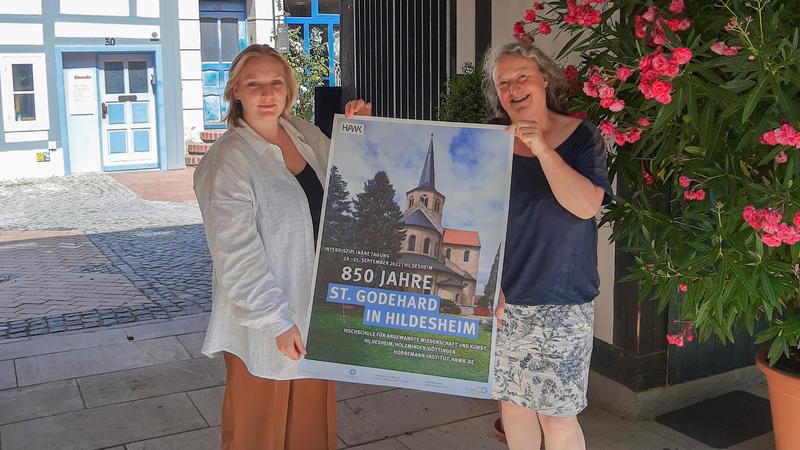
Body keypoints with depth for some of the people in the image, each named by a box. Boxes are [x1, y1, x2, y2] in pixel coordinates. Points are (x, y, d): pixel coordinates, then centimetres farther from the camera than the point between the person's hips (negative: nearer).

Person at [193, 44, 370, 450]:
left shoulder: (304, 134, 2)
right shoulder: (227, 162, -18)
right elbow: (237, 257, -20)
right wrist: (277, 321, -20)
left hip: (317, 307, 6)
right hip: (263, 324, -6)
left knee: (312, 414, 21)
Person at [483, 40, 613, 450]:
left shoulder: (581, 137, -3)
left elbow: (587, 206, -18)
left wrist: (542, 149, -25)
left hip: (562, 305, -2)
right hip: (501, 299, 3)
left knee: (558, 416, 0)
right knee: (512, 402, 14)